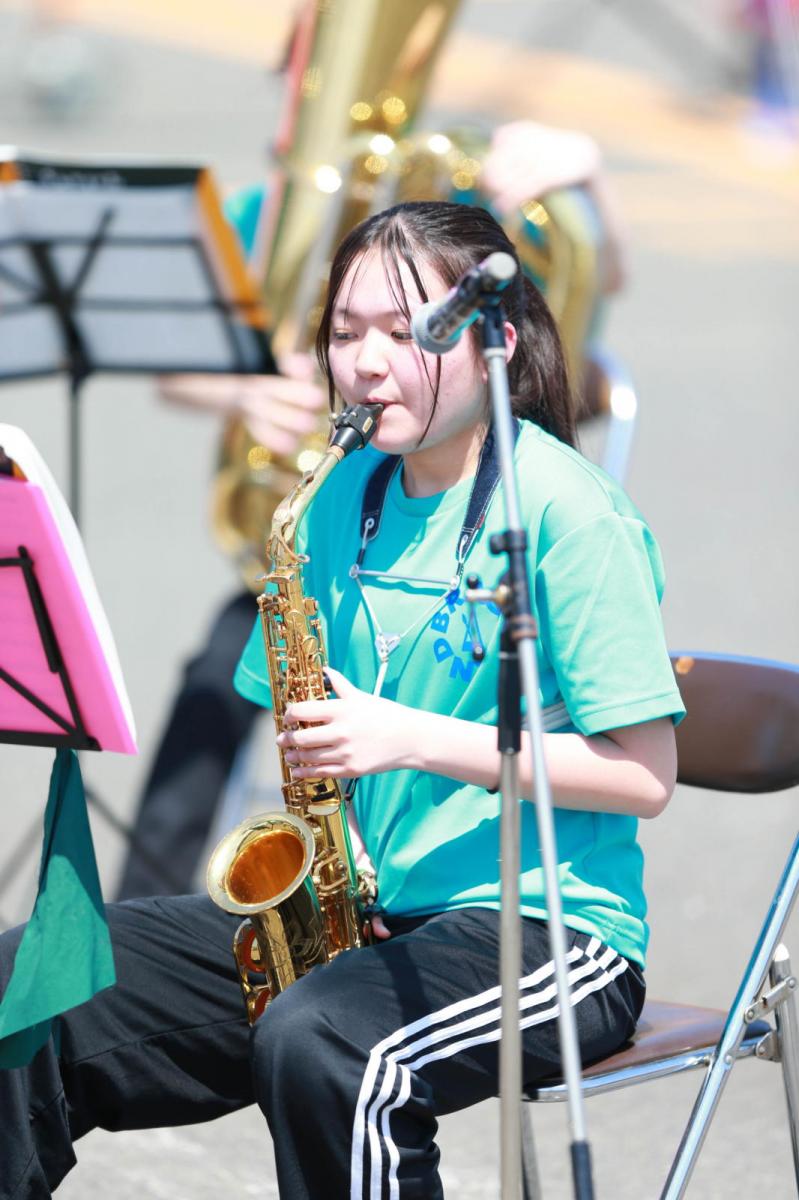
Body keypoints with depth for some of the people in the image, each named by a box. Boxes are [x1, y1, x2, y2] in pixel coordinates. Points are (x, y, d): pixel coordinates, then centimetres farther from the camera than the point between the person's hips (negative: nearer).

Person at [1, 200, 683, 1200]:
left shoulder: (565, 508, -10)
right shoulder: (347, 496, 11)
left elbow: (644, 774, -13)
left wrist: (412, 738, -20)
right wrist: (312, 752, -4)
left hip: (548, 928, -7)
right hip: (355, 910, 7)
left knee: (311, 1044, -37)